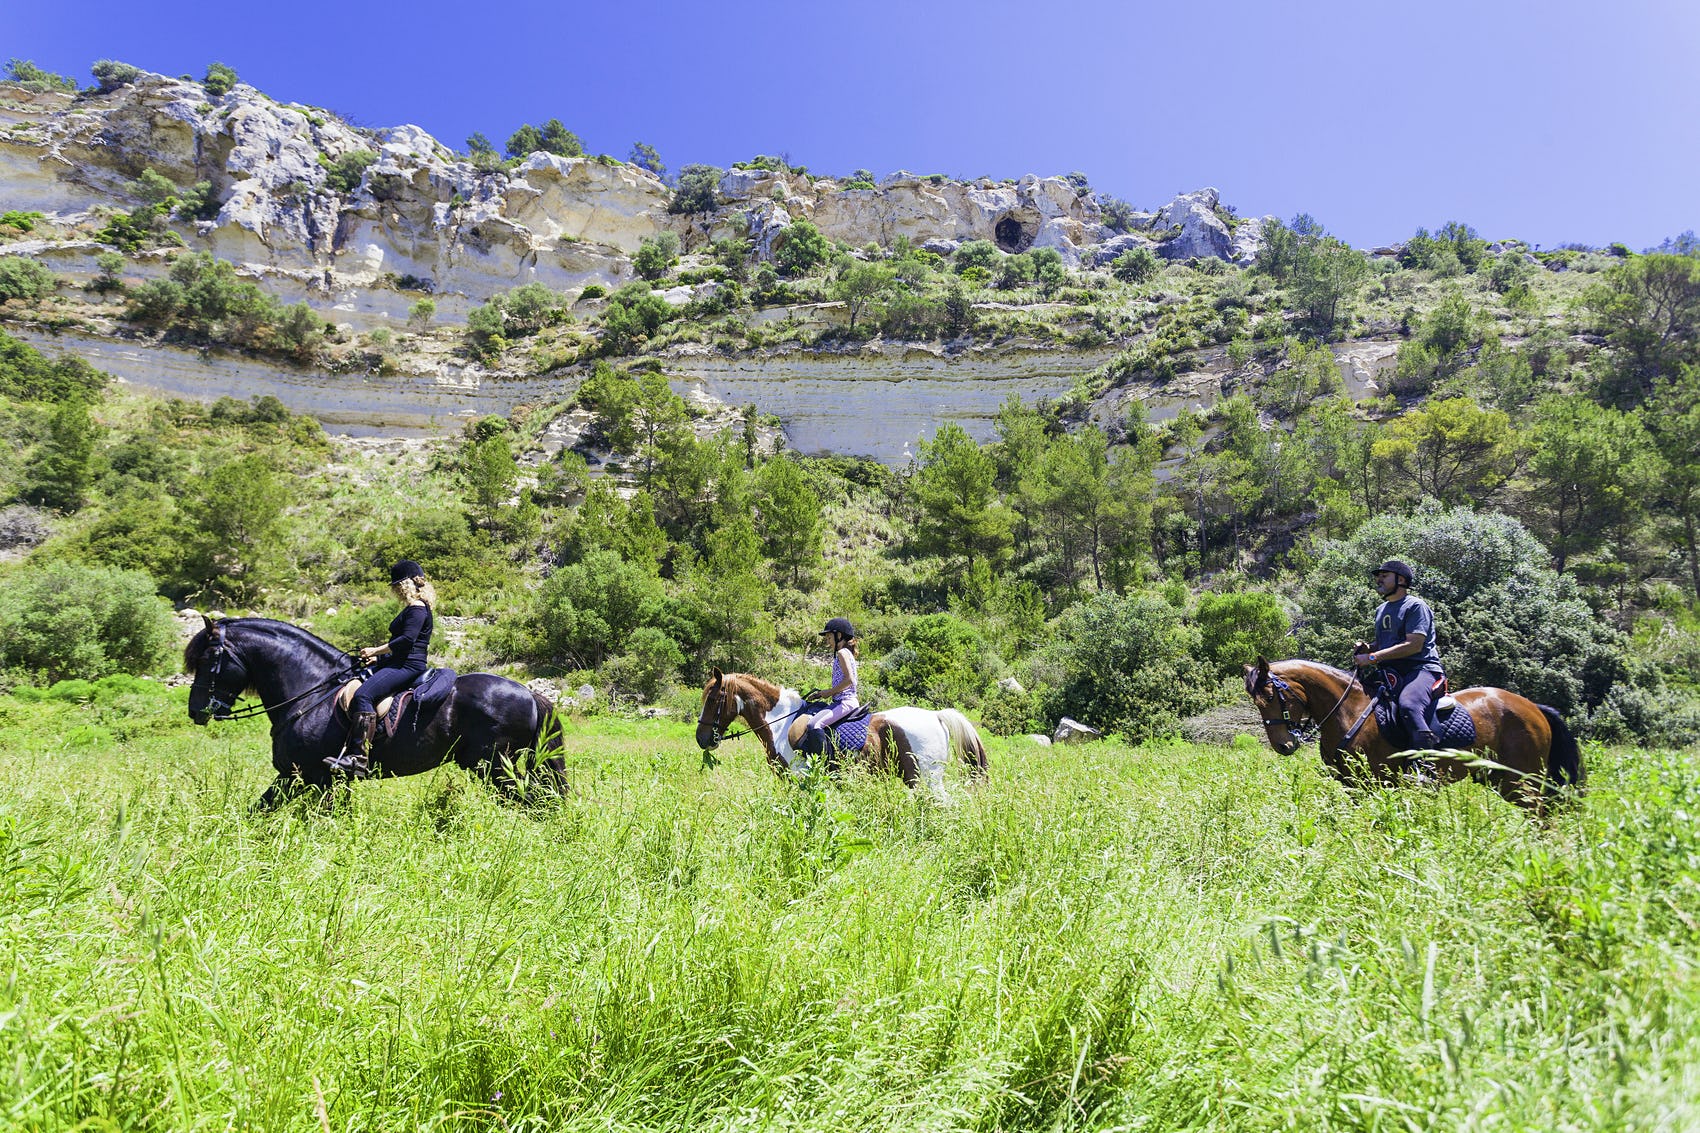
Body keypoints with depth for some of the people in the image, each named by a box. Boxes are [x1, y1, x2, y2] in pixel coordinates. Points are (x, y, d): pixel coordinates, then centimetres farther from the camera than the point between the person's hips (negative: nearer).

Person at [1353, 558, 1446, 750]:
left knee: (1408, 706, -36)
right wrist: (1367, 647, 8)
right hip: (1391, 672, 9)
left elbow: (1414, 645, -16)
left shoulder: (1415, 605, -5)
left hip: (1422, 668, -9)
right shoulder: (1381, 610, 22)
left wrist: (1372, 657, -19)